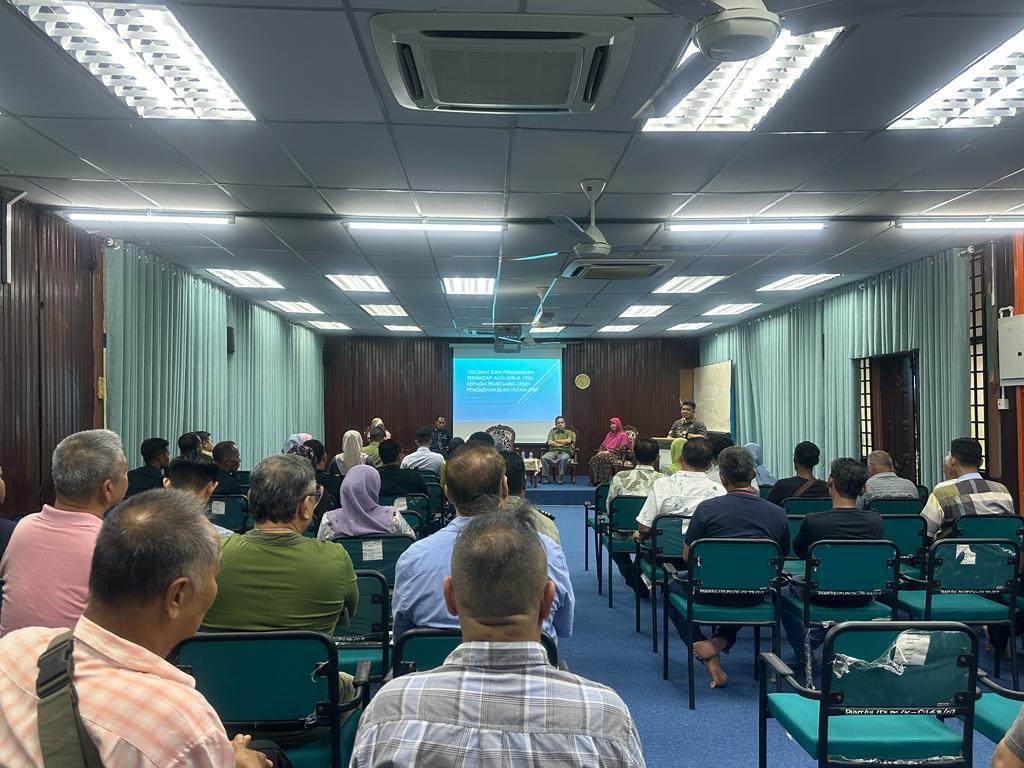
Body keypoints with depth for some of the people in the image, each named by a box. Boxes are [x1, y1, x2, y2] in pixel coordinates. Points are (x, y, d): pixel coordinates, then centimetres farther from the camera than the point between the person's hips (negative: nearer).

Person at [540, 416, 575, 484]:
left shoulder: (569, 432, 15)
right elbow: (549, 442, 2)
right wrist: (562, 444, -4)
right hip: (552, 452, 2)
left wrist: (556, 441, 2)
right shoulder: (552, 432, 19)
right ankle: (545, 478, -24)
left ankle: (560, 478, -29)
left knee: (563, 459, -38)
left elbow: (568, 441, -6)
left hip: (564, 452, -2)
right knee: (544, 458, -30)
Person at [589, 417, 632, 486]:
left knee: (603, 458, -36)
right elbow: (603, 445, 24)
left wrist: (609, 451, -15)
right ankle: (595, 480, -28)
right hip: (606, 453, 7)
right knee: (594, 459, -24)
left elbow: (622, 449, -11)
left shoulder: (623, 435, 1)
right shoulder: (609, 434, 23)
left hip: (616, 455, -6)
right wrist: (601, 451, 2)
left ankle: (603, 481, -34)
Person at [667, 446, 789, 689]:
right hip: (754, 600, 3)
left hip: (711, 596, -3)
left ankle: (711, 660, 13)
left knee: (673, 586, 30)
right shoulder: (778, 515, -5)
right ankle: (721, 640, 12)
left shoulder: (707, 509, -14)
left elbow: (687, 557, -3)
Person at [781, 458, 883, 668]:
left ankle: (803, 653, 34)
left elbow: (797, 551, -1)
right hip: (862, 599, 3)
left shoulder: (813, 521, -24)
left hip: (822, 598, -3)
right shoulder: (875, 521, -15)